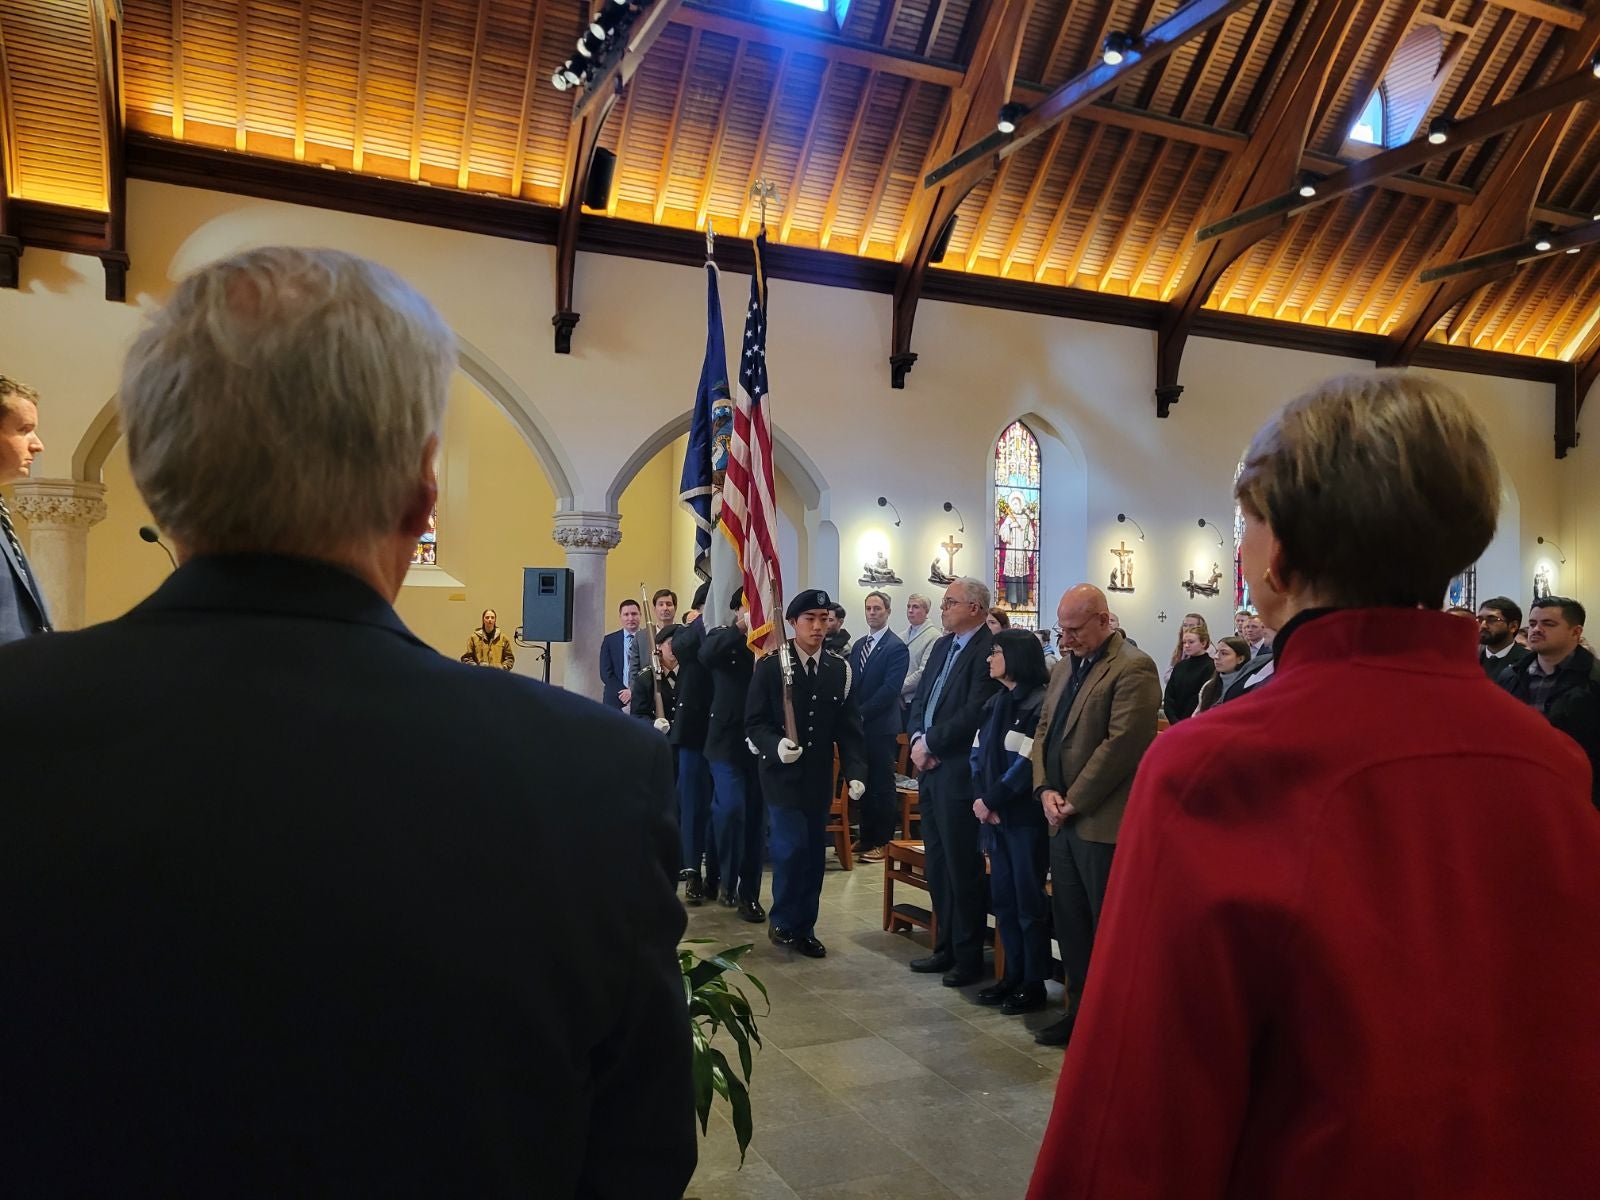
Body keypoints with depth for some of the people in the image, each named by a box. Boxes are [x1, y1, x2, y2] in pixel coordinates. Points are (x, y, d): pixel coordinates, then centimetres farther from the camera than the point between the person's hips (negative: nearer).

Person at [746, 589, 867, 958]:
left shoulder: (840, 670, 3)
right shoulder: (770, 666, -6)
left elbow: (849, 729, 4)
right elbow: (754, 722, -5)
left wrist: (855, 772, -7)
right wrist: (775, 745, -25)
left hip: (819, 778, 4)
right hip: (783, 775, -4)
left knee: (814, 852, 9)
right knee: (793, 845, -12)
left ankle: (804, 927, 23)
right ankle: (782, 921, 9)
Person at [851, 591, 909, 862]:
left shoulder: (896, 647, -9)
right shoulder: (858, 645, 14)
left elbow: (890, 688, -16)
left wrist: (862, 713, -16)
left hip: (881, 727, -7)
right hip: (858, 725, 7)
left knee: (883, 786, 2)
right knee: (863, 783, 12)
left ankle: (883, 842, 11)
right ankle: (866, 837, 22)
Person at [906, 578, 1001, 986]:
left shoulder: (988, 651, -14)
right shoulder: (942, 646, 14)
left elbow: (974, 713, -21)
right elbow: (920, 698, 15)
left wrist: (929, 743, -13)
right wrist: (917, 738, -2)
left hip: (959, 773, -9)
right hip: (931, 769, 9)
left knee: (962, 868, 1)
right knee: (937, 865, 16)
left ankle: (969, 956, 14)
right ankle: (947, 946, 29)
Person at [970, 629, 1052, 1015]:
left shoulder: (1038, 704, -13)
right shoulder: (996, 702, 12)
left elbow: (1027, 764, -18)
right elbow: (979, 753, 10)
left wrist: (992, 801, -13)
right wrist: (981, 799, -4)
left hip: (1025, 817, -8)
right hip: (994, 814, 8)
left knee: (1028, 901, 1)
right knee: (1002, 898, 13)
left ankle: (1034, 984, 13)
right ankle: (1013, 976, 24)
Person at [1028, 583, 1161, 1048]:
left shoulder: (1133, 668, -11)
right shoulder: (1065, 668, 16)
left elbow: (1121, 744, -18)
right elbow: (1044, 732, 16)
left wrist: (1074, 801, -15)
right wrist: (1045, 790, 0)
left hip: (1103, 823, -8)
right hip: (1064, 820, 8)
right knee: (1069, 922, 14)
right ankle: (1080, 1010, 27)